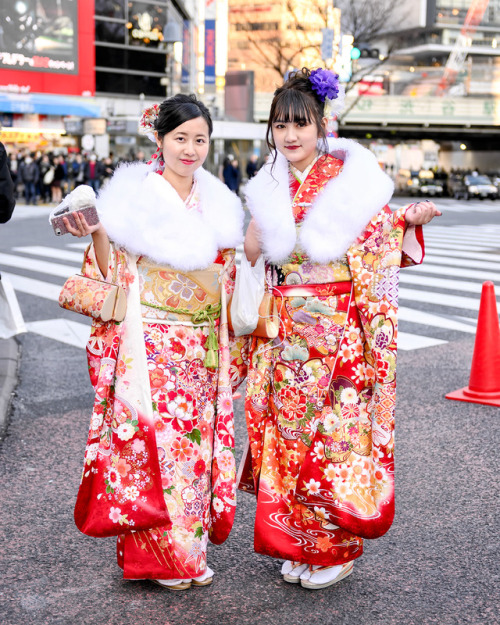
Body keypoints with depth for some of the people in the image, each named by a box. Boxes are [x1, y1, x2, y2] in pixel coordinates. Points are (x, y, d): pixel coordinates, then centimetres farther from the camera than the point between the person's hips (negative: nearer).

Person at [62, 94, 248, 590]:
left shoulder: (217, 202, 10)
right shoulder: (134, 197, -6)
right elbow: (115, 275, -7)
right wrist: (96, 233, -21)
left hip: (204, 350, 5)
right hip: (152, 347, -5)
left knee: (197, 441, 10)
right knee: (154, 440, -2)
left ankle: (191, 550, 24)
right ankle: (158, 554, 14)